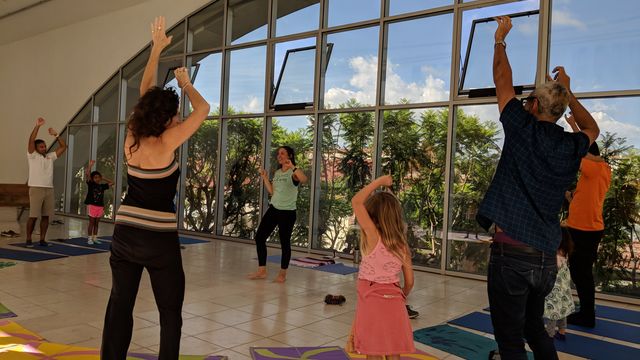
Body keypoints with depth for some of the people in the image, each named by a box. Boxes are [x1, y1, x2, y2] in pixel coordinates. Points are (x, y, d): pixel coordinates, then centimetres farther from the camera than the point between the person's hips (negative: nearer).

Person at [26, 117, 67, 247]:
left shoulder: (50, 156, 14)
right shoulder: (32, 156, 0)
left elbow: (63, 147, 14)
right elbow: (31, 140, -14)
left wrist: (56, 135, 5)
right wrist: (37, 126, -19)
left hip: (49, 189, 5)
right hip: (36, 188, -5)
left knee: (46, 216, 5)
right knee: (33, 216, -4)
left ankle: (42, 239, 12)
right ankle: (28, 239, 5)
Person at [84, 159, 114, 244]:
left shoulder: (102, 186, 8)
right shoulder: (91, 184, -3)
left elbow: (111, 183, 18)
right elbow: (87, 174, -15)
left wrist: (103, 179, 13)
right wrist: (90, 165, -19)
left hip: (100, 207, 4)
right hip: (92, 206, -4)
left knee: (96, 224, 11)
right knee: (91, 223, 1)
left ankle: (95, 238, 18)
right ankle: (89, 238, 7)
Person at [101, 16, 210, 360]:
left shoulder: (131, 139, 1)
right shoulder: (165, 144, -15)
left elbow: (144, 92, 11)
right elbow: (202, 109, -7)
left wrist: (156, 48, 17)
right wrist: (185, 83, 11)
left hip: (125, 232, 6)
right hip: (158, 237, -6)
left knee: (119, 305, 13)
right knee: (170, 313, 7)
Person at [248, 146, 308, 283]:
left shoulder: (293, 173, -10)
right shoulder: (277, 173, 13)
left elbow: (304, 180, -32)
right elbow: (272, 192, 14)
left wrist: (292, 167, -37)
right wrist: (264, 178, 9)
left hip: (287, 212, -7)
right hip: (273, 209, 8)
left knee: (285, 242, 2)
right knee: (259, 237, 5)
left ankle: (282, 274, 18)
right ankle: (262, 271, 15)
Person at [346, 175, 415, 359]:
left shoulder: (373, 237, -11)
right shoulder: (402, 245, 3)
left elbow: (356, 202, -15)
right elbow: (409, 282, 8)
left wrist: (379, 181, -7)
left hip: (373, 301, -5)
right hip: (394, 303, 5)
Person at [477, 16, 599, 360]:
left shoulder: (523, 129, -5)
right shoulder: (571, 147, 8)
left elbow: (502, 78, 7)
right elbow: (592, 129, 33)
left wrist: (500, 38, 21)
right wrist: (567, 92, 31)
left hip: (511, 252, -6)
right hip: (546, 257, 6)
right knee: (535, 329, 24)